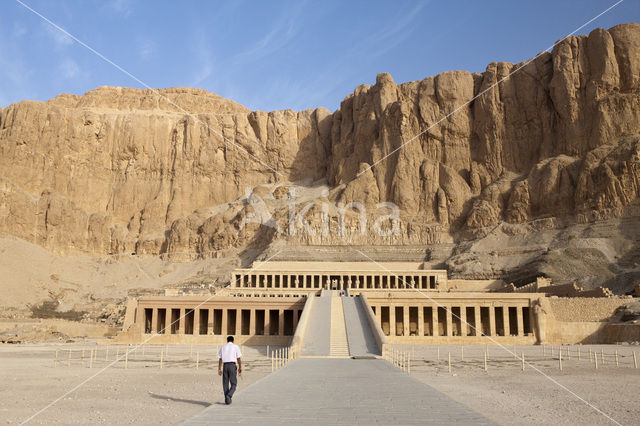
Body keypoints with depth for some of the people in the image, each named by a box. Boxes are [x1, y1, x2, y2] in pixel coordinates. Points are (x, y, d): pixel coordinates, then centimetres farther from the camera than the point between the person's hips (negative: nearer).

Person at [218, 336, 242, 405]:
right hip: (232, 365, -3)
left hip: (225, 366, 3)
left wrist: (219, 369, 10)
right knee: (233, 383, 4)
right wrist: (240, 367, 9)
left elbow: (220, 359, 8)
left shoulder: (223, 347, 13)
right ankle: (229, 395, -18)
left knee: (225, 383, 11)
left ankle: (226, 399, 12)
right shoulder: (235, 347, 5)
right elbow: (239, 358, 2)